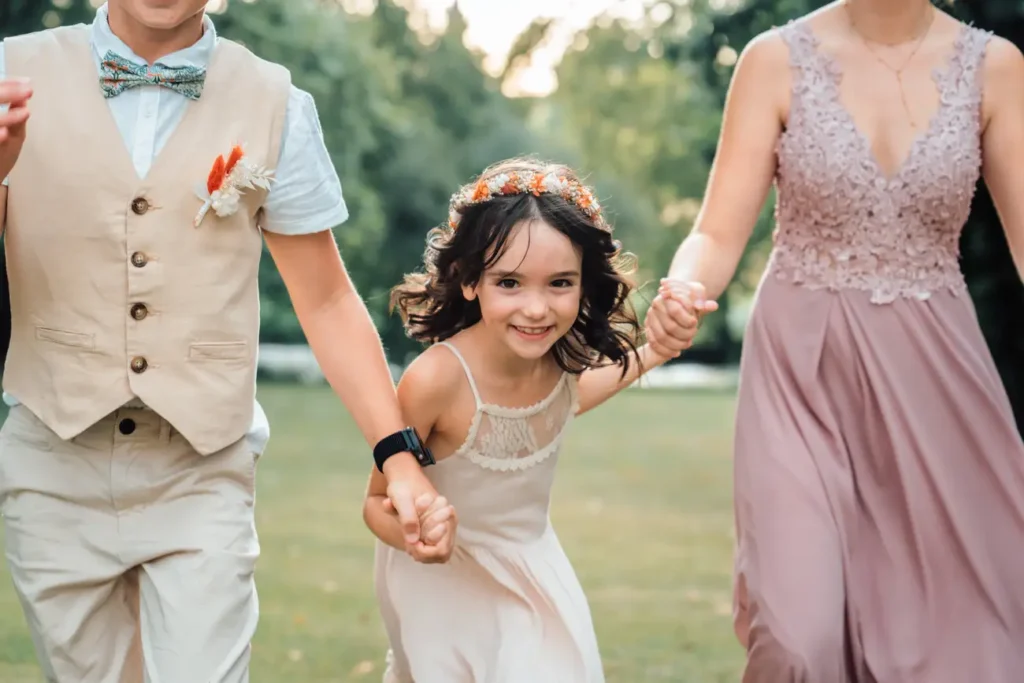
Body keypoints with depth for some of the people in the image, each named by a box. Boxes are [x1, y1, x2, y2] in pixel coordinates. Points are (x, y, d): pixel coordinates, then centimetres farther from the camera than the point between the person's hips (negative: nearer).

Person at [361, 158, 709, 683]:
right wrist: (414, 536, -40)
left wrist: (648, 355, 2)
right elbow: (379, 500, -19)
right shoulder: (435, 378, -32)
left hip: (532, 559, 5)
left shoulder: (561, 357, -16)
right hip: (445, 580, -5)